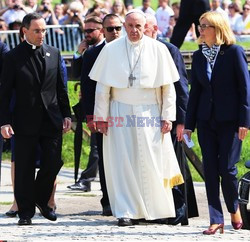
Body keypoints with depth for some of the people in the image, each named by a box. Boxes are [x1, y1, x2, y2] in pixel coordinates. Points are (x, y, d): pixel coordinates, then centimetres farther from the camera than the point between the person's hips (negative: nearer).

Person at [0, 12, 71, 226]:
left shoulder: (53, 54, 9)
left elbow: (61, 88, 14)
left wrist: (66, 114, 9)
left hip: (52, 120, 3)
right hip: (25, 122, -3)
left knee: (53, 163, -1)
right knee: (24, 169, 2)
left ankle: (41, 200, 23)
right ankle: (26, 211, 12)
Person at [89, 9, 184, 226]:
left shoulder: (158, 50, -2)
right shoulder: (111, 50, 0)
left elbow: (168, 86, 1)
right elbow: (102, 86, 3)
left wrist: (168, 116, -3)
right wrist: (101, 116, 1)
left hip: (149, 112, 0)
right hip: (121, 113, 0)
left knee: (152, 163, 1)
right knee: (123, 163, -1)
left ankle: (156, 209, 13)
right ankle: (127, 212, 3)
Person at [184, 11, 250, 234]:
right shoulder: (199, 56, 8)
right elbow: (195, 91, 11)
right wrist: (189, 124, 8)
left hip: (229, 120, -5)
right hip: (206, 120, 5)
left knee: (227, 168, -5)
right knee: (210, 170, 1)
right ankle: (216, 220, 4)